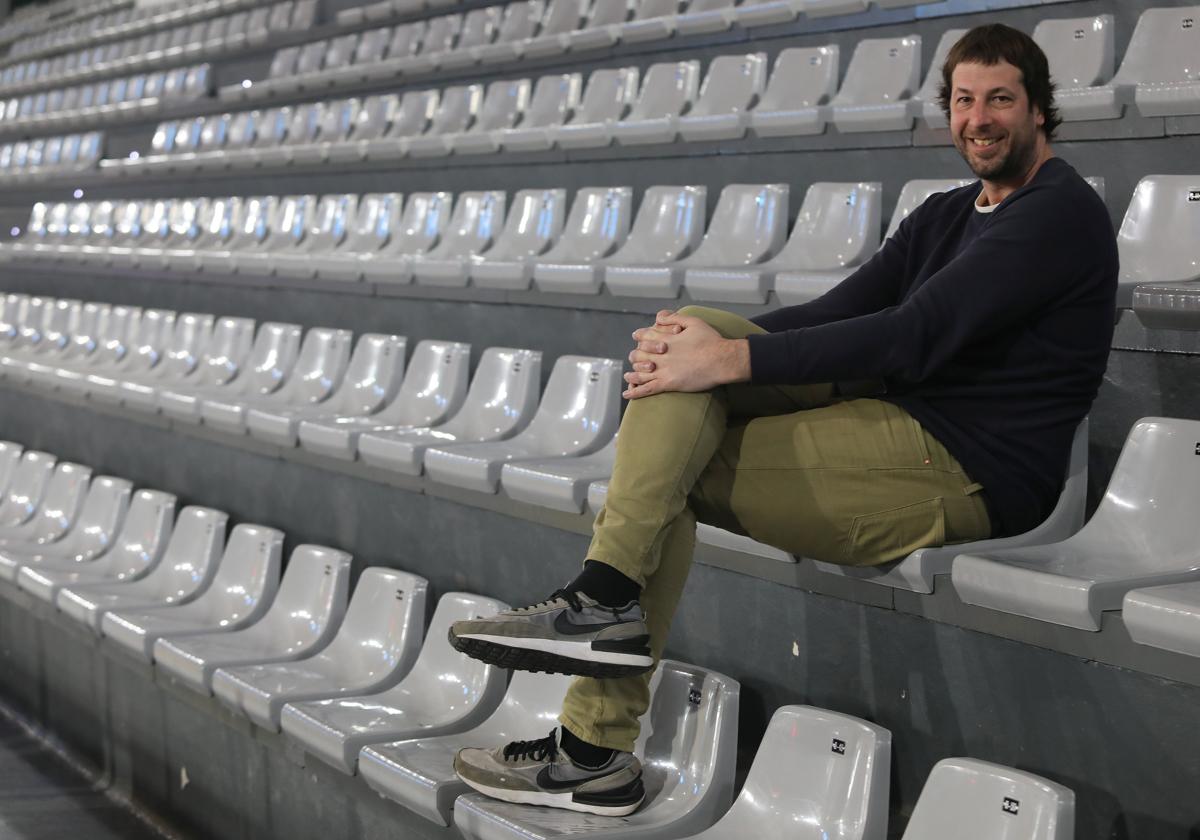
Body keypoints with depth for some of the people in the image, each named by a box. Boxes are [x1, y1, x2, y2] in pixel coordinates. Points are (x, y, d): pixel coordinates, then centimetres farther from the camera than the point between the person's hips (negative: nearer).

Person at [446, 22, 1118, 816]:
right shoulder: (946, 215, 21)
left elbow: (917, 334, -20)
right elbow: (839, 311, 10)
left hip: (967, 469, -9)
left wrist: (732, 359, -23)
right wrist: (709, 339, -10)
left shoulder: (1062, 212, -9)